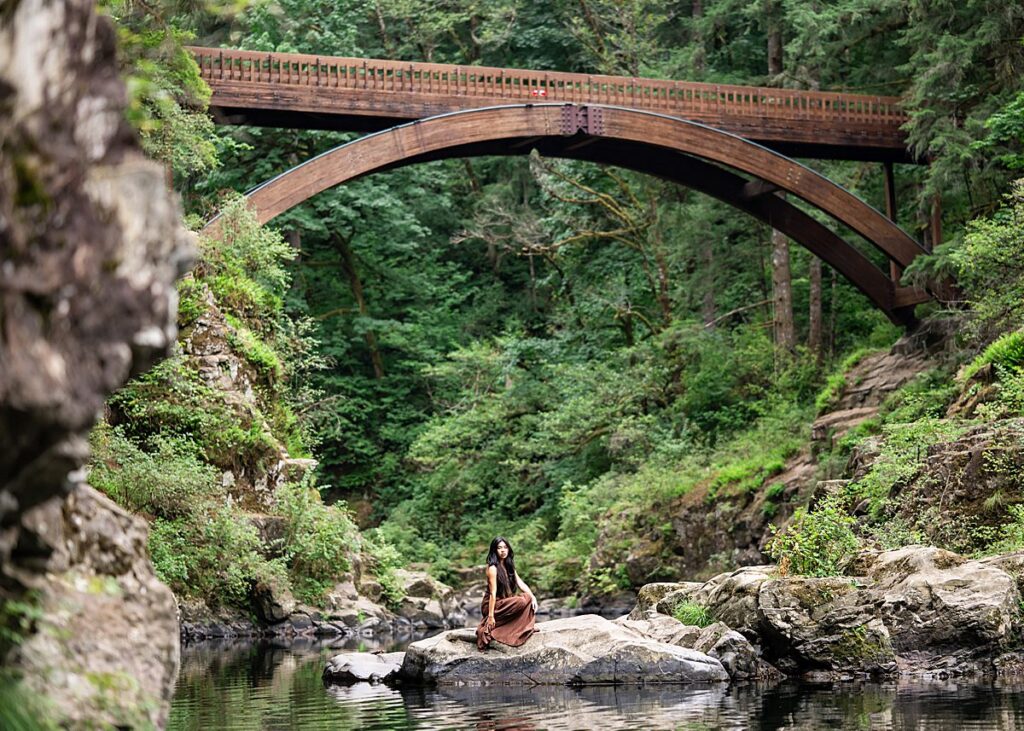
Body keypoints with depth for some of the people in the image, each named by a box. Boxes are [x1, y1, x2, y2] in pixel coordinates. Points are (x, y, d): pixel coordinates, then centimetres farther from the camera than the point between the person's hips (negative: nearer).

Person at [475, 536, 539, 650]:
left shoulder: (508, 566, 10)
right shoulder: (493, 568, -15)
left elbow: (521, 584, 1)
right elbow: (493, 593, -20)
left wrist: (533, 597, -15)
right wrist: (491, 616, -21)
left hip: (504, 602, 8)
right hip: (492, 605, -8)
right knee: (524, 600, -24)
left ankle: (528, 626, -5)